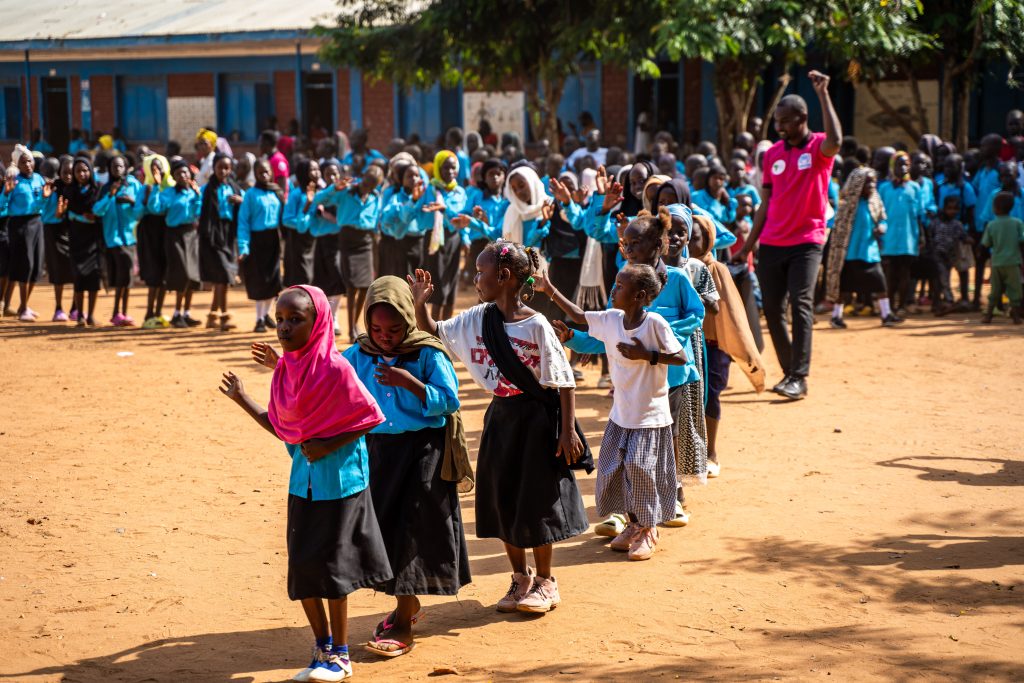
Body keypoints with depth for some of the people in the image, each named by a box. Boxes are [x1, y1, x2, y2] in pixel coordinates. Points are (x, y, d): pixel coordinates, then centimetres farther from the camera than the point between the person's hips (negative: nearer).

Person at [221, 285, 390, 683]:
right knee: (302, 567, 9)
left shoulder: (335, 367, -18)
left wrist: (329, 446, -20)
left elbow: (368, 418, -14)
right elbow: (282, 428, 9)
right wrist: (243, 400, 7)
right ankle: (322, 649, 25)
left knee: (329, 564, 0)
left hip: (338, 475, -7)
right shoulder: (285, 369, 3)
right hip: (303, 478, 7)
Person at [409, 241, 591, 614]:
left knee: (537, 500, 4)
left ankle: (545, 581, 21)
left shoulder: (535, 325, -17)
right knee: (502, 499, 11)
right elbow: (432, 333, 7)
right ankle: (520, 578, 27)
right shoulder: (477, 319, -1)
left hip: (536, 418, -6)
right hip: (501, 416, 6)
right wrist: (420, 304, -10)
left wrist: (568, 430, -17)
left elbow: (564, 380, -15)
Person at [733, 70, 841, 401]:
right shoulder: (772, 154, 10)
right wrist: (748, 246, 13)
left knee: (801, 304, -13)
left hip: (806, 241, -5)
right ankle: (789, 371, 17)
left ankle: (800, 377, -10)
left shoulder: (818, 147, -4)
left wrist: (823, 94, -28)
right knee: (772, 308, 4)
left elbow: (835, 140, -31)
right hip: (771, 244, 5)